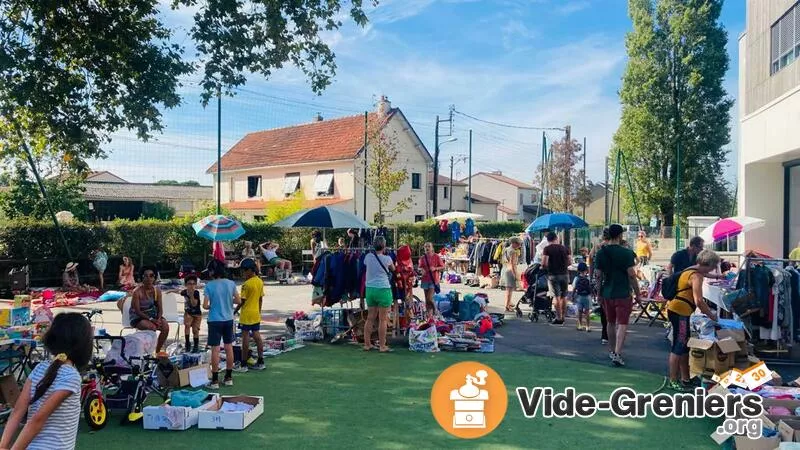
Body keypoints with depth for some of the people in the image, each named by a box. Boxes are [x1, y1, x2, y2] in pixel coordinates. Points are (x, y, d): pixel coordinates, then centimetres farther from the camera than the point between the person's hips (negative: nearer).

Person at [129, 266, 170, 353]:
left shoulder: (157, 290, -2)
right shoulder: (137, 292, -16)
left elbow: (160, 308, 0)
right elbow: (137, 311, -18)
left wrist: (159, 319, -19)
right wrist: (151, 319, -26)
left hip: (152, 315, 5)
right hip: (138, 317, -5)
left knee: (166, 327, -21)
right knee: (151, 327, -33)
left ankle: (157, 351, -5)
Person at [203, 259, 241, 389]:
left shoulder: (209, 285, -12)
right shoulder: (231, 283, -2)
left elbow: (205, 305, -14)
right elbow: (238, 301, 0)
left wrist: (211, 307, 7)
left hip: (215, 320, -4)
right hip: (228, 319, 4)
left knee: (215, 349, 1)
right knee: (229, 347, 11)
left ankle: (215, 380, 4)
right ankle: (229, 377, 19)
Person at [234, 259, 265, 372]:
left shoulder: (247, 284, -17)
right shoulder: (260, 282, 6)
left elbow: (242, 300, -14)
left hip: (246, 314, -7)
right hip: (256, 314, 7)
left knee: (245, 337, -2)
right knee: (257, 336, 11)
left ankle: (244, 365, 3)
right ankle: (260, 362, 15)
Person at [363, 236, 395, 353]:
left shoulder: (368, 257, 1)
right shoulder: (387, 259, -8)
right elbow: (393, 269, 11)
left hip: (370, 289, 5)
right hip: (383, 290, -4)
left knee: (370, 318, 12)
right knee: (383, 319, 2)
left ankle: (367, 344, 17)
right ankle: (382, 346, 6)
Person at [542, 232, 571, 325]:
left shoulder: (547, 249, -7)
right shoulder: (564, 248, 6)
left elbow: (544, 263, -15)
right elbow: (569, 262, 7)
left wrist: (547, 267, 5)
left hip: (553, 275, -4)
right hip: (564, 274, 4)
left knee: (557, 297, -1)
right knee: (563, 296, 13)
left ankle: (559, 318, -1)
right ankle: (563, 317, 19)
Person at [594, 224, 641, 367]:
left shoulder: (601, 253, 1)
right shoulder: (626, 253, -12)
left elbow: (599, 274, 6)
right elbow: (631, 275, -12)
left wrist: (599, 293, 16)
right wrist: (637, 294, -4)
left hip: (607, 293, 5)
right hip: (623, 294, -5)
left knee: (611, 323, 18)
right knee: (622, 324, -2)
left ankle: (612, 350, 30)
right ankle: (617, 354, -11)